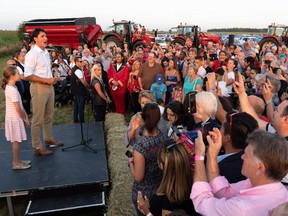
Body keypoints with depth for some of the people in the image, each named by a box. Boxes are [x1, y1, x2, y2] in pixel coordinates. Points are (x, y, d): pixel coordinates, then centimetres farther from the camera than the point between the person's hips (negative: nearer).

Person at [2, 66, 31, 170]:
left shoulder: (10, 87, 8)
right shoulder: (13, 90, -22)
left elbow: (20, 104, 11)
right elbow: (18, 109, -21)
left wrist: (25, 115, 9)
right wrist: (24, 118, -8)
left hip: (14, 118, 9)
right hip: (15, 118, -9)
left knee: (17, 141, 17)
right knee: (16, 141, 2)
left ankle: (17, 160, 28)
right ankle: (16, 163, 14)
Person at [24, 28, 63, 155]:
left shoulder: (46, 52, 12)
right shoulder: (32, 54, -14)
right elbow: (27, 76, -20)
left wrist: (53, 79, 4)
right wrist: (47, 80, -21)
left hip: (49, 86, 8)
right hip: (39, 87, -8)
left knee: (49, 116, 19)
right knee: (38, 119, -1)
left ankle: (48, 139, 35)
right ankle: (37, 147, 8)